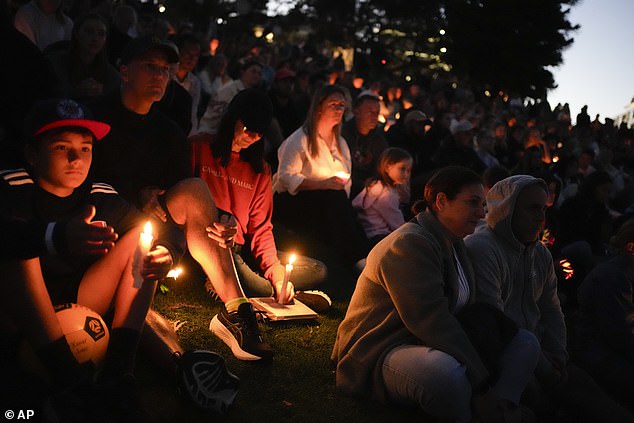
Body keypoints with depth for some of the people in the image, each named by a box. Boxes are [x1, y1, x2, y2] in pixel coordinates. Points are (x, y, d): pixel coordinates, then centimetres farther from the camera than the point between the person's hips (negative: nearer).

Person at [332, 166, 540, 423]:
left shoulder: (454, 244, 13)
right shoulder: (409, 244, -19)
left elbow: (472, 311, 8)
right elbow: (432, 322, -27)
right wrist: (481, 386, -27)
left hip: (434, 345, 10)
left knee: (525, 343, 4)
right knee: (447, 372, -41)